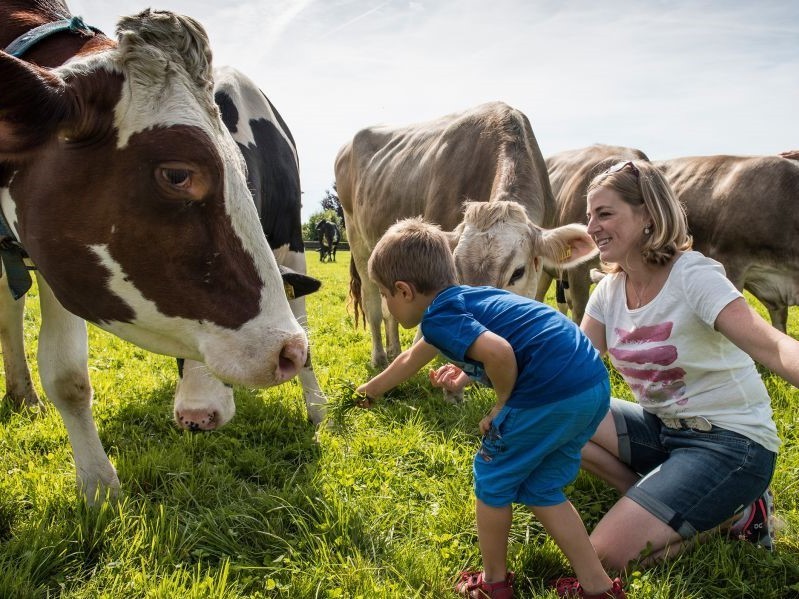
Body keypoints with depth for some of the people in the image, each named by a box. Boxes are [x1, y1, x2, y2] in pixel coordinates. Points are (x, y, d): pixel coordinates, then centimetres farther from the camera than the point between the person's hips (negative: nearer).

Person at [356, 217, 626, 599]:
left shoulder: (438, 315, -6)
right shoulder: (462, 298, 23)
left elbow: (500, 352, -26)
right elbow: (411, 359, 41)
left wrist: (501, 407, -7)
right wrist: (372, 388, 56)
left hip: (551, 393, -9)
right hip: (594, 385, 9)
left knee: (492, 480, 13)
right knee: (539, 489, 23)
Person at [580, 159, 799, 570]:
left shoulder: (694, 276, -20)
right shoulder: (610, 289, 2)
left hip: (730, 441, -7)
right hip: (661, 428, 7)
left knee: (608, 556, -18)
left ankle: (729, 513, 4)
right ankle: (659, 502, -1)